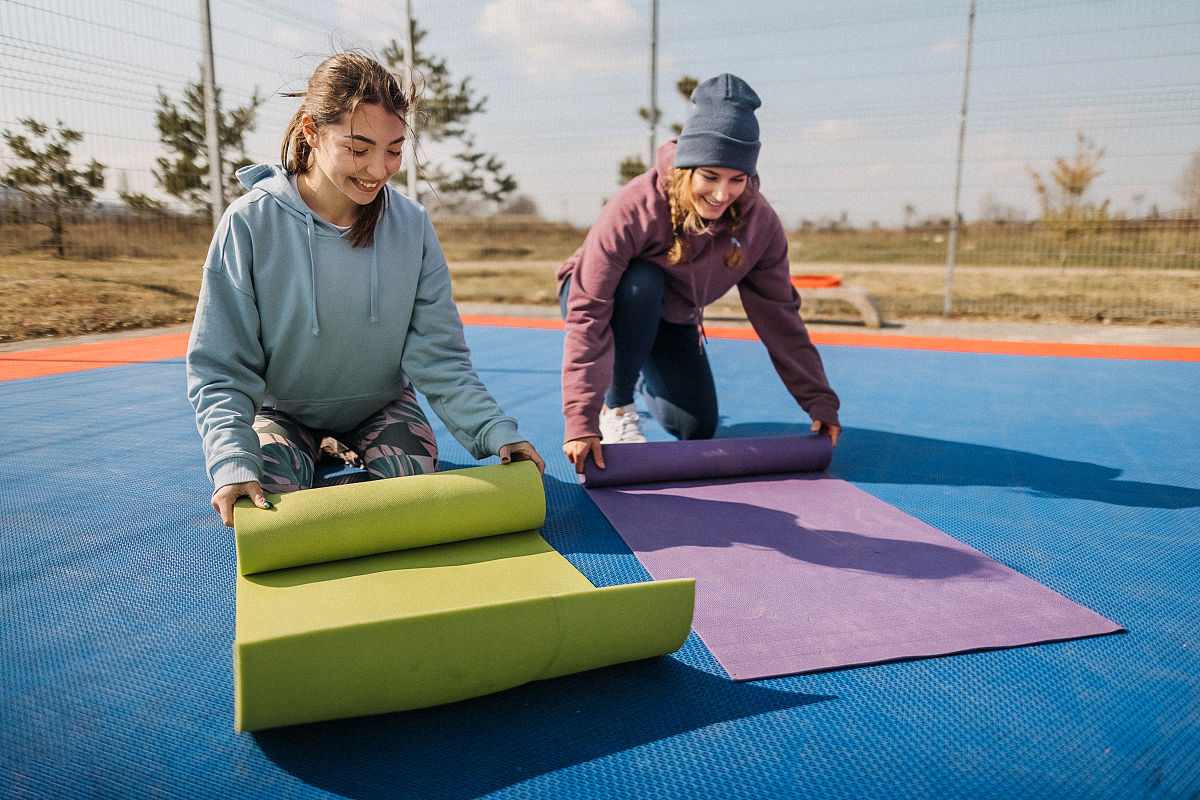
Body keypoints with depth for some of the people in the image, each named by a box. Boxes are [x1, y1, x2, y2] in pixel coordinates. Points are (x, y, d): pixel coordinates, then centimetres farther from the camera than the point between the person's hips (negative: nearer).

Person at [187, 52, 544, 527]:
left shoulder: (411, 226, -15)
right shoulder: (250, 224, -20)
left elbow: (438, 358, -15)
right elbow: (221, 369, -18)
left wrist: (497, 433, -29)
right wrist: (233, 463, -34)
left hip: (381, 404, 2)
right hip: (284, 410, -1)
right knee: (270, 497, -24)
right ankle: (321, 462, 12)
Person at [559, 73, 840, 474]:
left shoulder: (761, 224, -22)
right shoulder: (634, 208, -36)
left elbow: (779, 316, -13)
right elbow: (589, 316, -38)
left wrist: (819, 401, -14)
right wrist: (582, 422, -43)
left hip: (669, 320, 4)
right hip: (613, 300, -4)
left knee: (697, 429, -4)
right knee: (643, 281, -39)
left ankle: (641, 376, 28)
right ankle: (616, 407, -16)